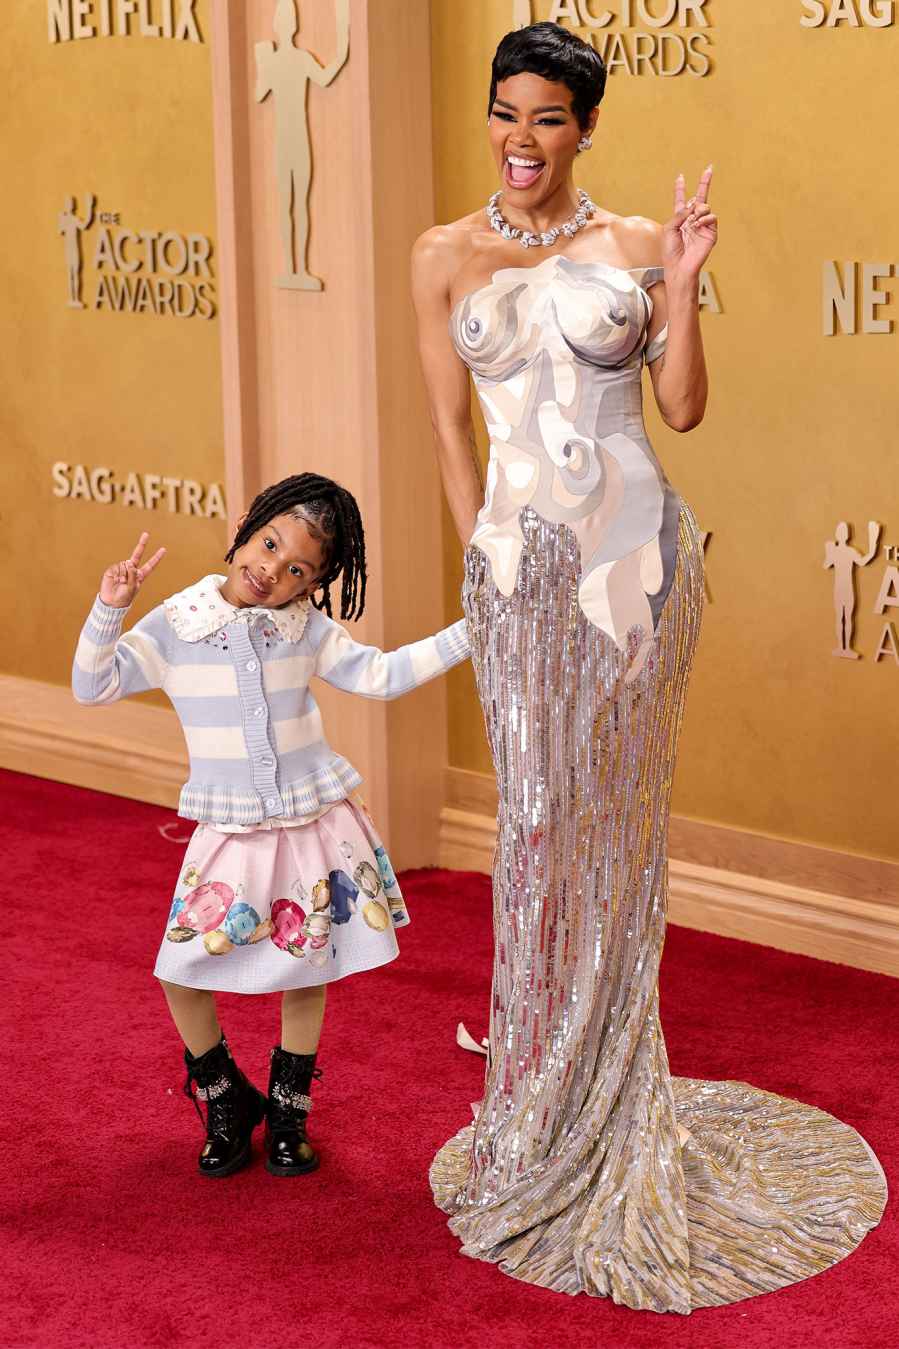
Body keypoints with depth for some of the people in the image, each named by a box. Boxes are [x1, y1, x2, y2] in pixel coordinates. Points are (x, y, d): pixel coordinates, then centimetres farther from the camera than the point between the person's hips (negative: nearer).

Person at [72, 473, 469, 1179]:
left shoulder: (307, 629, -2)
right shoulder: (176, 625, -8)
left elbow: (380, 674, 4)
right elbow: (94, 686, -8)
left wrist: (466, 634, -2)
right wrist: (110, 610, -22)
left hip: (314, 823, 1)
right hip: (229, 829, -1)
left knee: (306, 974, 8)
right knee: (183, 974, -5)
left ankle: (288, 1115, 28)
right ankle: (228, 1105, 20)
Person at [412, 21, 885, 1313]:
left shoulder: (635, 246, 4)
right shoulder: (445, 258, 6)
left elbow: (684, 406, 0)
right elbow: (449, 428, 7)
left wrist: (683, 282, -11)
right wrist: (484, 566, 3)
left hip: (637, 547, 0)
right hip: (520, 560, 1)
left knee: (619, 809, 6)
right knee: (539, 811, 4)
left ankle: (598, 1089, 22)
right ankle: (547, 1095, 21)